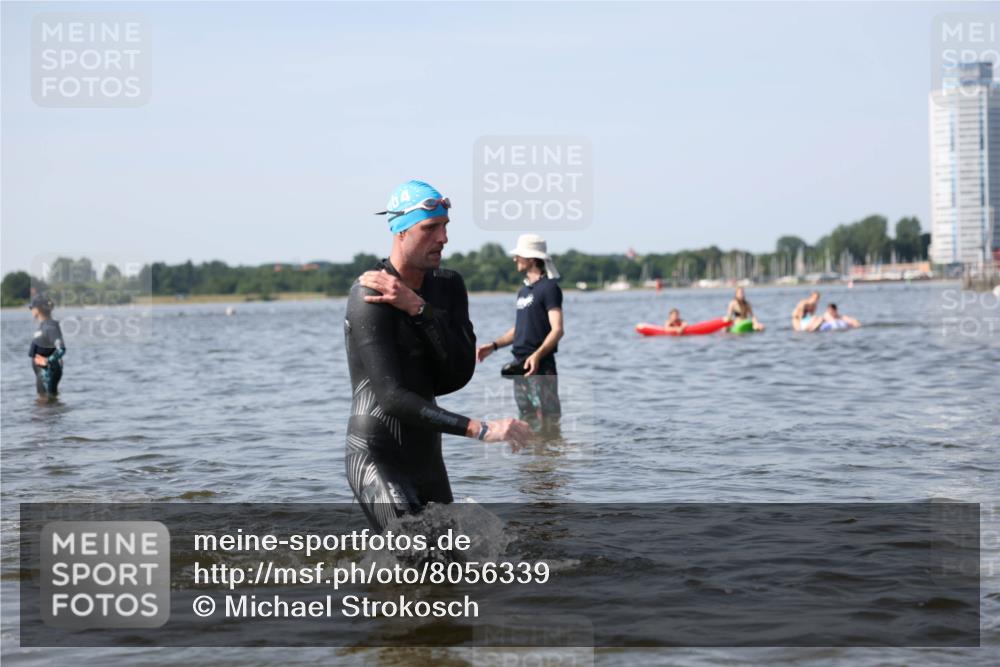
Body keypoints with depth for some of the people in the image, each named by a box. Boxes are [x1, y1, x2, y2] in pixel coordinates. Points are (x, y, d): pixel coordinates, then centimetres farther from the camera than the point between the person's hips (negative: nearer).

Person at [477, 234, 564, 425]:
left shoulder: (549, 287, -8)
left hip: (540, 365, -9)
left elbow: (557, 329, -16)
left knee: (547, 419, -11)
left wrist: (537, 355, -30)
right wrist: (494, 346, 12)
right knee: (527, 420, 10)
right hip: (520, 365, 9)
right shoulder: (524, 290, 18)